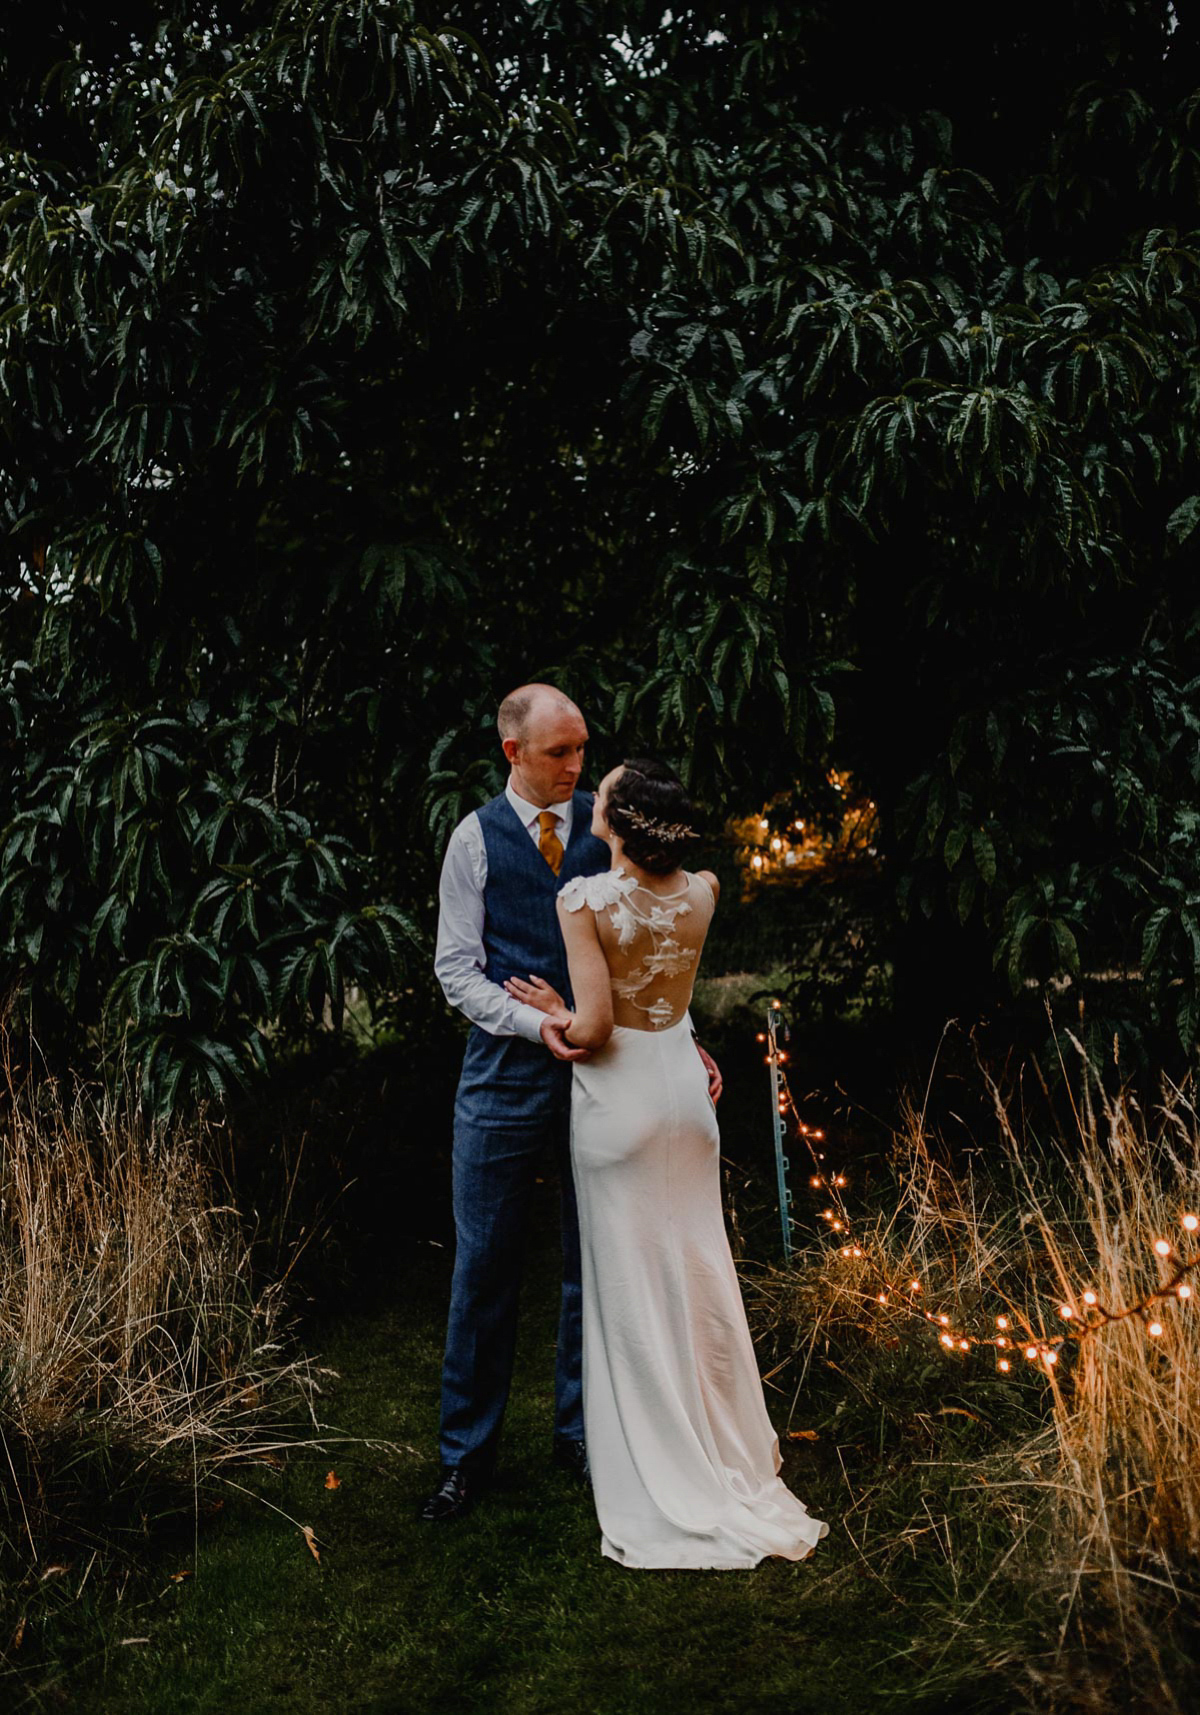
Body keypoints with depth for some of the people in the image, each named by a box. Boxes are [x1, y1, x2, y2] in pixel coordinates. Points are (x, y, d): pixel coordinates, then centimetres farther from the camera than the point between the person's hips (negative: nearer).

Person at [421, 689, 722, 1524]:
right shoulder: (476, 838, 0)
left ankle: (581, 1433, 32)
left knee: (595, 1263, 12)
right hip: (507, 1071, -1)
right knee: (485, 1268, 6)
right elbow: (457, 968, -2)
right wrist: (535, 1022, -17)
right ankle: (467, 1455, 24)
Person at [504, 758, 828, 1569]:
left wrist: (552, 1013, -1)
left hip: (619, 1101, -5)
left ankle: (662, 1486, 20)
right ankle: (731, 1454, 31)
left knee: (633, 1286, 7)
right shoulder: (702, 892, -3)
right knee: (698, 1272, 17)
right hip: (685, 1087, 5)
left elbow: (594, 1028, -20)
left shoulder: (586, 899, -19)